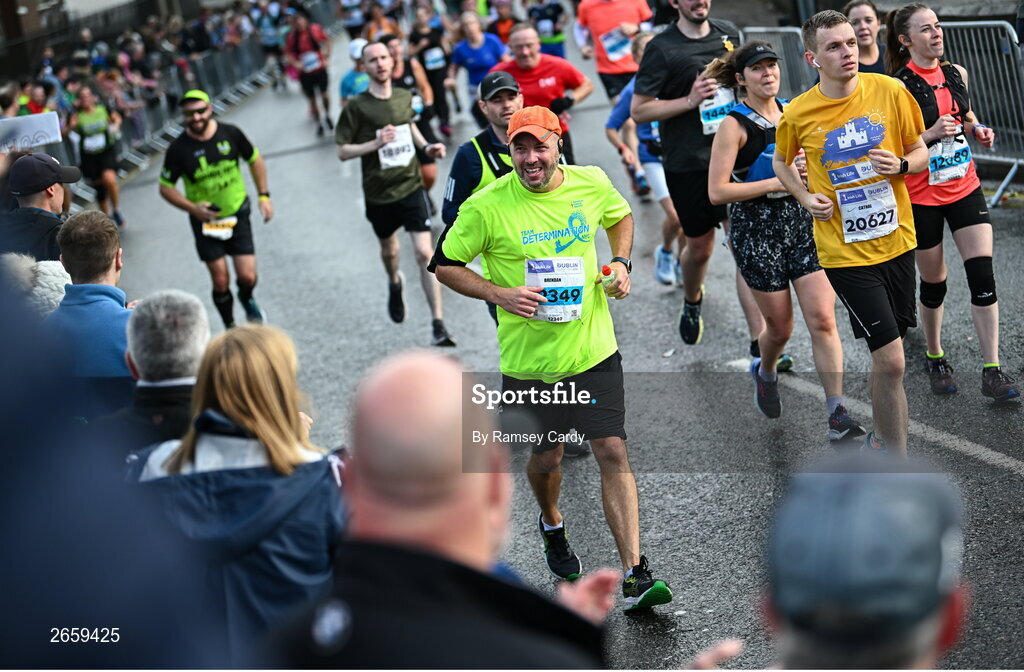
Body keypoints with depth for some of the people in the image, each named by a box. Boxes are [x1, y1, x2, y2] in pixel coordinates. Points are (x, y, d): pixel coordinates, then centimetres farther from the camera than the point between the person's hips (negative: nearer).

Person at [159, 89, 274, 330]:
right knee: (221, 282, 1)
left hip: (237, 214, 1)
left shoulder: (230, 133, -9)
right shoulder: (178, 149, -14)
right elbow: (165, 187, -5)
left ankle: (247, 300, 33)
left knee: (248, 277, -4)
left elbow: (254, 159, 8)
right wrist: (193, 208, -19)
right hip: (205, 221, -1)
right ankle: (230, 327, 25)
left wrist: (264, 195, 3)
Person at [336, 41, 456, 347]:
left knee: (425, 253, -10)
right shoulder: (356, 107, -11)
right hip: (379, 193, -1)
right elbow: (342, 151, -9)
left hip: (412, 187, 1)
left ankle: (438, 326, -9)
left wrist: (426, 146, 6)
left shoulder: (405, 97, 1)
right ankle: (395, 283, 58)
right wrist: (376, 143, -23)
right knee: (388, 250, 21)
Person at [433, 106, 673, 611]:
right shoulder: (487, 207, -14)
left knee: (612, 452, -6)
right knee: (545, 457, 13)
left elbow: (620, 217, 19)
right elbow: (445, 265, -4)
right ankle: (552, 526, 48)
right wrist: (498, 293, -18)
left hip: (593, 348, 1)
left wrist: (621, 262, 1)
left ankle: (634, 574, -4)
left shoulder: (592, 184, -3)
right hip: (528, 357, -1)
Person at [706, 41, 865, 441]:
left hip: (802, 222, 4)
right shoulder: (735, 126, -10)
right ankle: (765, 372, 43)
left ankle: (837, 415, -6)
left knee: (823, 319, -8)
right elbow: (717, 192, -17)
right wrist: (778, 182, -19)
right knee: (780, 327, 7)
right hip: (757, 230, -4)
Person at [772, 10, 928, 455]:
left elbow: (921, 152, 6)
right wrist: (805, 198, -3)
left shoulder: (890, 91, -6)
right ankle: (898, 458, 5)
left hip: (897, 241, 3)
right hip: (845, 251, -3)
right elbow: (781, 162, 13)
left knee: (889, 350, 17)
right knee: (890, 359, -9)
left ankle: (882, 437, 40)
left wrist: (901, 164, -16)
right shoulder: (798, 114, -8)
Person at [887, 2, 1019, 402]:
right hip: (921, 197, -4)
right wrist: (931, 134, -24)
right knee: (934, 283, 8)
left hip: (964, 188, 4)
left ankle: (992, 372, -3)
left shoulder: (956, 73, 4)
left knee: (983, 275, -6)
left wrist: (978, 130, 1)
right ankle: (934, 357, 32)